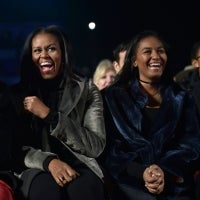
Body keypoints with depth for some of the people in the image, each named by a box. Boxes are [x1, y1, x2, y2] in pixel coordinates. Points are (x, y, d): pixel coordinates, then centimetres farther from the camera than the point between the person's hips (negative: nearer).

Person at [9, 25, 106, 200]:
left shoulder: (87, 90, 6)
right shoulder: (18, 93, 8)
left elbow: (96, 146, -5)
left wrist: (49, 115, -12)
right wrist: (49, 161, -19)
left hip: (79, 165, 0)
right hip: (36, 168, 0)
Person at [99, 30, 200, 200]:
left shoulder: (182, 99, 18)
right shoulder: (113, 97, 12)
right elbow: (109, 146, 2)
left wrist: (164, 171, -12)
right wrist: (142, 173, -14)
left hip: (173, 179, 2)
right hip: (130, 179, -2)